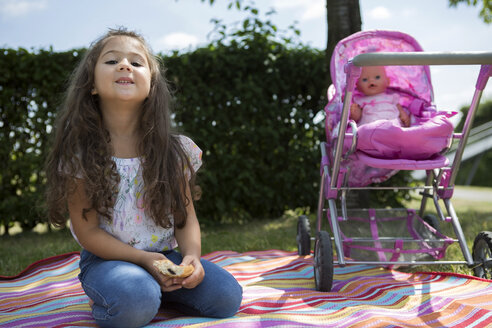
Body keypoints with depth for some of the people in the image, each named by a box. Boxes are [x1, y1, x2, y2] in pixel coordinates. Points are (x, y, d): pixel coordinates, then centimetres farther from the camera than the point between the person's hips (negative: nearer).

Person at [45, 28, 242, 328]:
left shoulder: (173, 150, -3)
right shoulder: (79, 154, -10)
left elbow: (186, 215, 1)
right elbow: (87, 230, -10)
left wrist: (192, 255, -20)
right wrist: (144, 259, -19)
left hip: (167, 256, 4)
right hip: (107, 258, -3)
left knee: (226, 296, -15)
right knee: (133, 303, -35)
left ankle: (155, 290, 9)